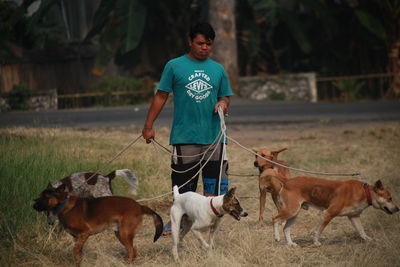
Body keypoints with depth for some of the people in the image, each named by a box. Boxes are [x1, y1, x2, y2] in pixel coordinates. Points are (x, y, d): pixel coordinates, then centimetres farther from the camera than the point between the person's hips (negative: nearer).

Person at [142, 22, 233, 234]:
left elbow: (225, 96, 17)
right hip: (184, 136, -2)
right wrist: (148, 126, 1)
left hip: (213, 136, 3)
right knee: (182, 185, 1)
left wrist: (223, 104, -8)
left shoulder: (218, 69, 11)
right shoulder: (174, 66, 3)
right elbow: (161, 96, 5)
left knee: (213, 185, 1)